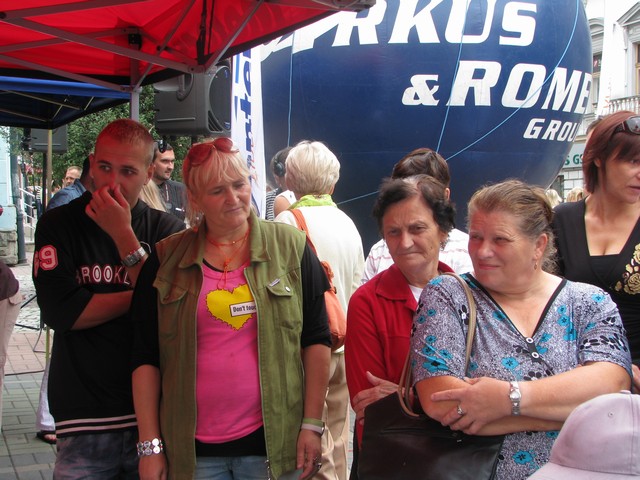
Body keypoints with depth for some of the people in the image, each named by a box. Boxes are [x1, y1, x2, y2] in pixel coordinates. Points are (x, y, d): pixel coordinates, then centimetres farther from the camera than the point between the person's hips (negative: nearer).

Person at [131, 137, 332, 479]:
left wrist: (312, 424, -3)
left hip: (273, 441, 0)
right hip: (192, 449, 1)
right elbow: (145, 358, 4)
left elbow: (316, 340, 3)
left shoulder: (290, 247, 1)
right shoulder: (166, 260, 3)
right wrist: (150, 445, 0)